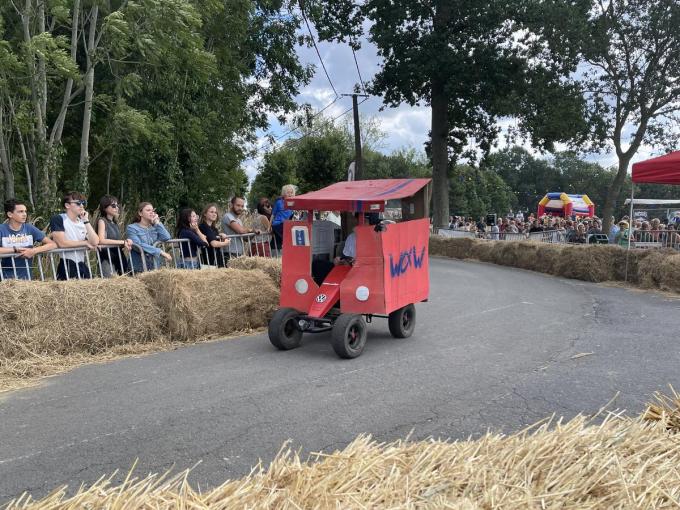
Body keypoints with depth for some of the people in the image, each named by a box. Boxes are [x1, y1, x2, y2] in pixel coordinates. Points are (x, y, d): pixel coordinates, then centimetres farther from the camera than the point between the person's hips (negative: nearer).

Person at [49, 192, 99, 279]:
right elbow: (61, 243, -18)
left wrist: (86, 221, -6)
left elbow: (95, 242, -2)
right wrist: (85, 243, -8)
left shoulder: (82, 222, 12)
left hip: (82, 265, 6)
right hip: (67, 265, -6)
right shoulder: (58, 219, -5)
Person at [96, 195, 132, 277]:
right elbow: (101, 240, -17)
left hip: (119, 257, 7)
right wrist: (123, 242, -17)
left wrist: (126, 242, -2)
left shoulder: (115, 223, 18)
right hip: (107, 260, -7)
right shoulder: (102, 221, -2)